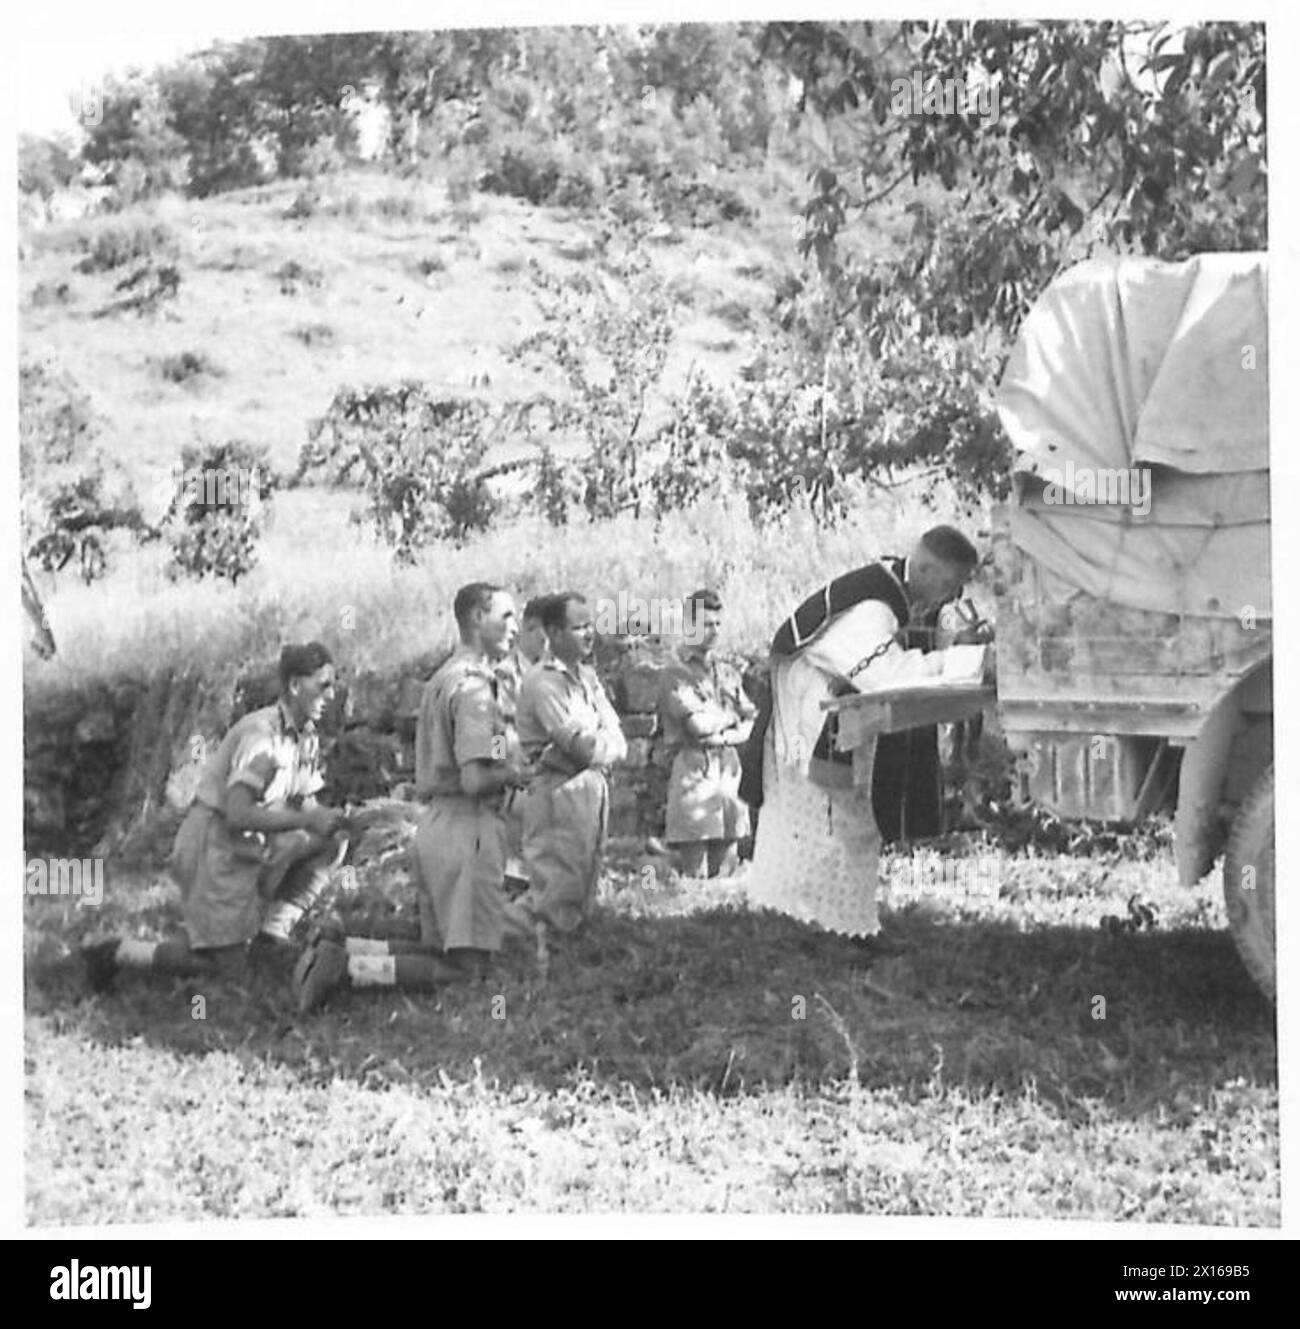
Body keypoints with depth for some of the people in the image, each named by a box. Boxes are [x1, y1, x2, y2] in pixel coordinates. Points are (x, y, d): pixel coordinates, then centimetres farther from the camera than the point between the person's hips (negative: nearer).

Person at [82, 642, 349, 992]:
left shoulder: (307, 738, 7)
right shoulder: (260, 734, -22)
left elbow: (306, 803, 13)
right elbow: (237, 814, -29)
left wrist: (324, 818, -11)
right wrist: (306, 819, -27)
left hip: (249, 846, 9)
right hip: (212, 844, -9)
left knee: (331, 842, -4)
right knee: (226, 962, -10)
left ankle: (271, 935, 0)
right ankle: (114, 954, 2)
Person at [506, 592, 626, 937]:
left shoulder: (587, 676, 16)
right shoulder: (542, 681, -12)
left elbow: (618, 743, 10)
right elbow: (583, 747, -18)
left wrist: (597, 746, -9)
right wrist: (606, 744, 1)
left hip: (594, 789, 9)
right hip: (559, 792, -9)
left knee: (581, 899, 10)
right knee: (557, 898, -12)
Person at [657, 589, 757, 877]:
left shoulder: (729, 674, 19)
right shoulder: (675, 675, -1)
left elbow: (749, 725, 12)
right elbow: (697, 724, -12)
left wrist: (723, 737, -6)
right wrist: (730, 717, 3)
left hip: (729, 773, 6)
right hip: (693, 774, -6)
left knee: (725, 872, 4)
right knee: (696, 877, -7)